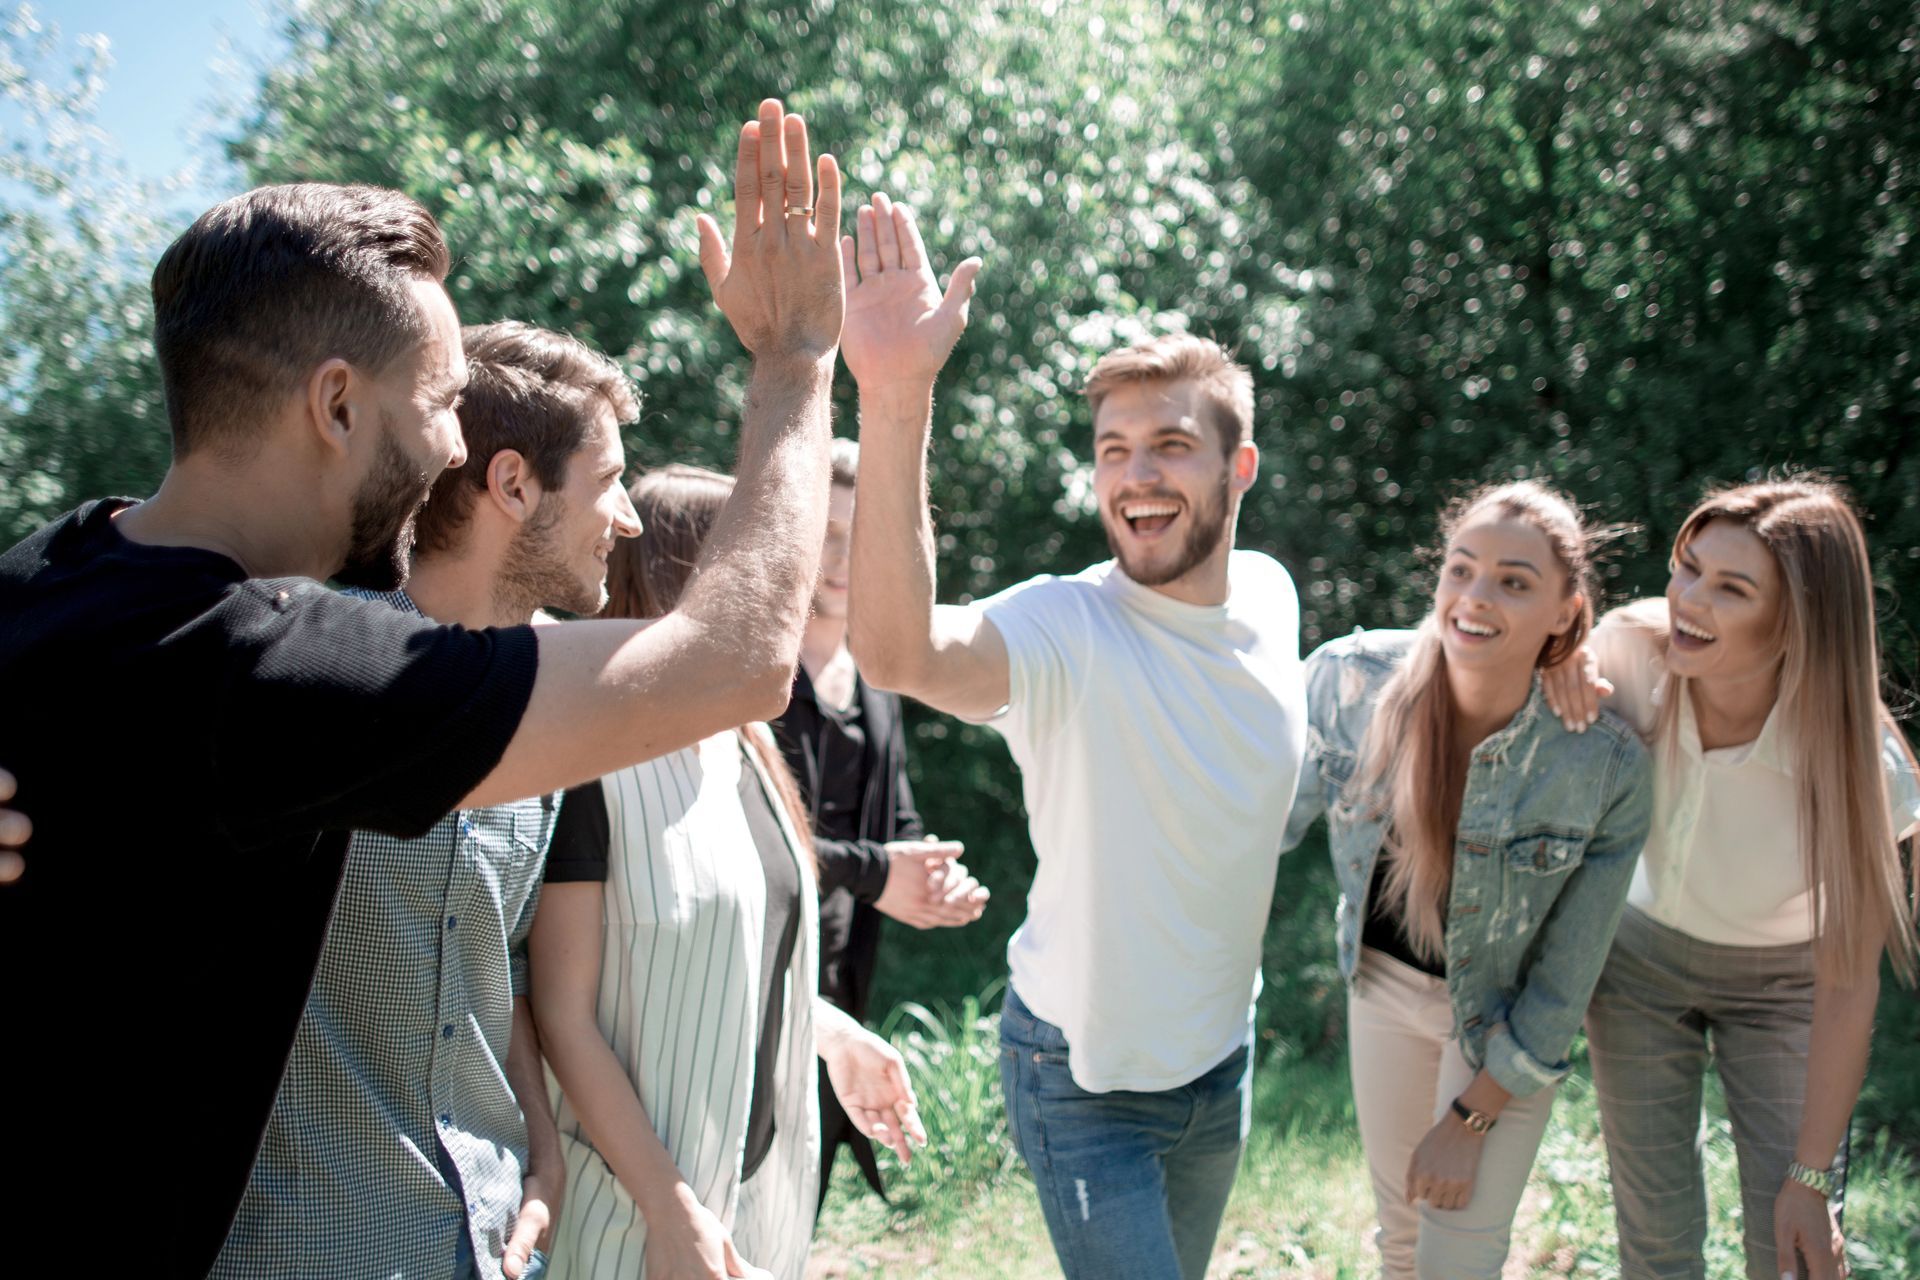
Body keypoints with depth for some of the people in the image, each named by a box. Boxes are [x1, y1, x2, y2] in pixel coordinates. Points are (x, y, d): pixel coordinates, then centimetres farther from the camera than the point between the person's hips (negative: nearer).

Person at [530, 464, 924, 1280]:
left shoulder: (746, 751, 8)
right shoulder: (594, 762, -17)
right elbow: (563, 1016, -17)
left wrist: (834, 1036, 9)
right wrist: (670, 1210, -19)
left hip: (767, 1175, 7)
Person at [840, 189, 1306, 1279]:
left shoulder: (1269, 596, -5)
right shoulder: (1066, 630, -26)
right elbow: (898, 651, -49)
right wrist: (897, 399, -59)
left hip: (1221, 1056, 6)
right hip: (1085, 1076, -6)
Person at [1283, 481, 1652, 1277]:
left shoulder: (1607, 770, -28)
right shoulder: (1351, 679, -23)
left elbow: (1563, 984, -17)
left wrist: (1471, 1119, -12)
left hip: (1503, 1022, -3)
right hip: (1382, 978, 3)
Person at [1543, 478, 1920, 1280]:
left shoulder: (1855, 763, -32)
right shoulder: (1633, 648, -27)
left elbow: (1847, 984, -23)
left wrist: (1810, 1177, -18)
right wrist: (1566, 675, -30)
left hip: (1780, 987, -2)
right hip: (1641, 959, 2)